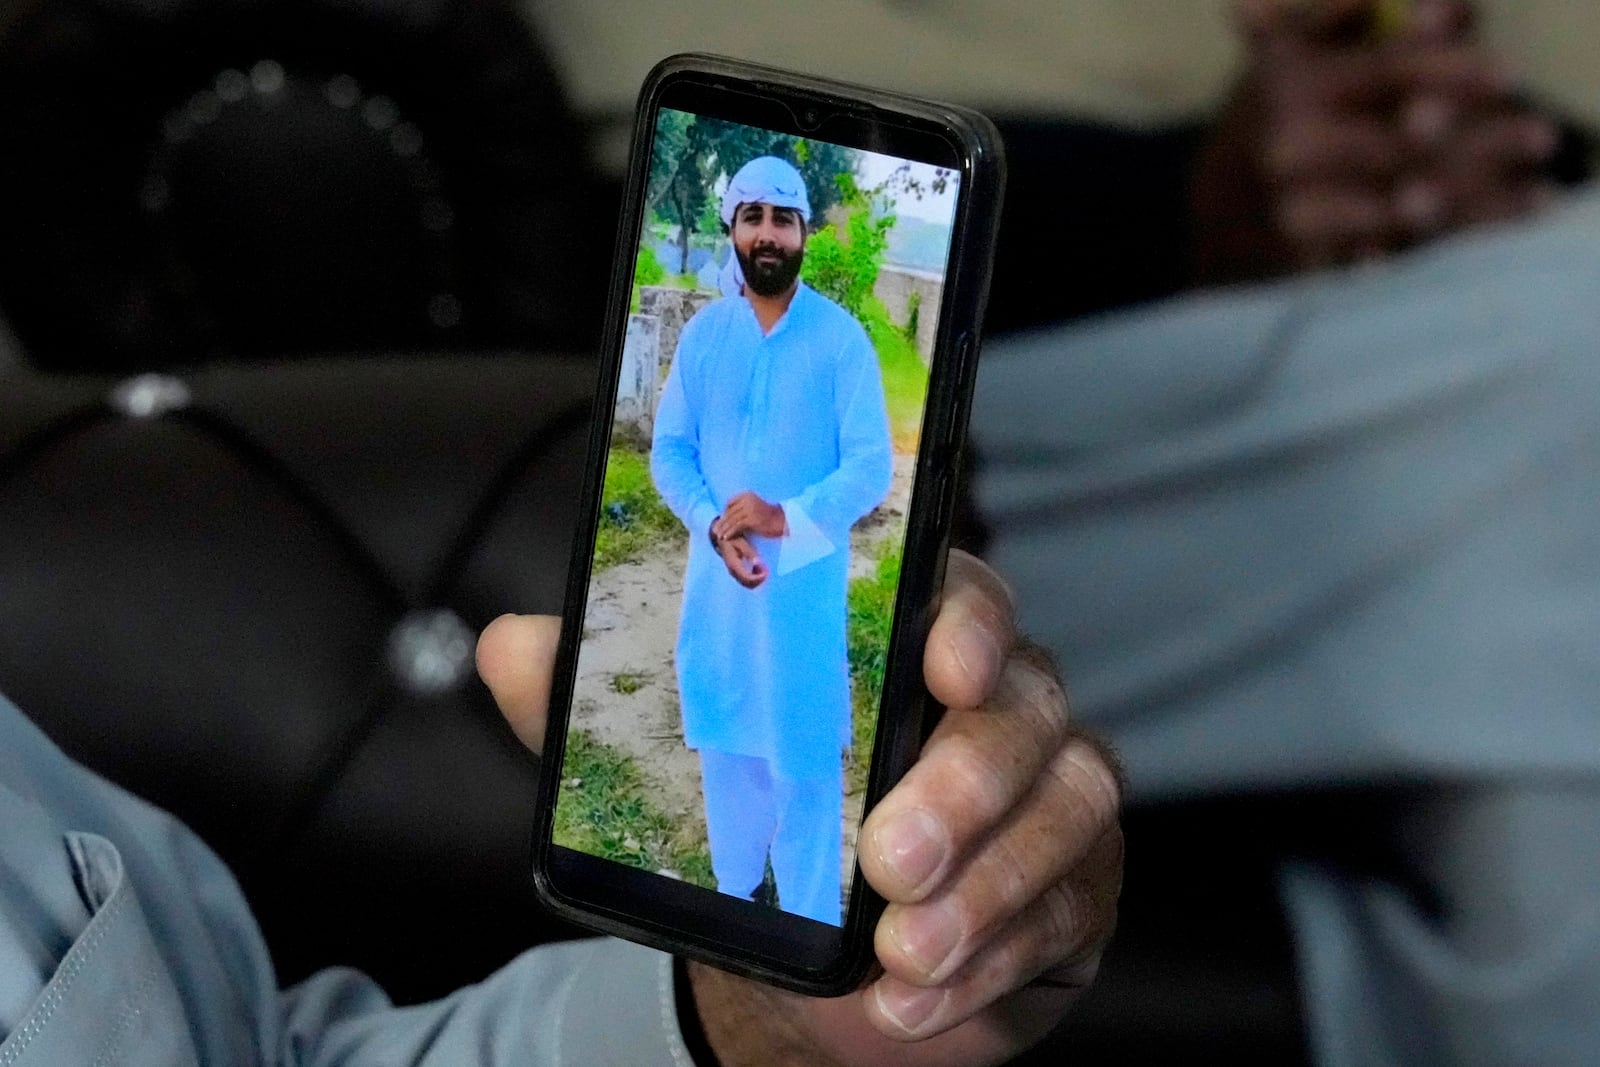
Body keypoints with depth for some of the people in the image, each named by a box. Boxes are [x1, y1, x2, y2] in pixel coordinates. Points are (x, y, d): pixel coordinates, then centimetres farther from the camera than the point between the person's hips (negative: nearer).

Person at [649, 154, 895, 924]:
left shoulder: (842, 340, -7)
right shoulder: (703, 333, 3)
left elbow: (872, 468, -11)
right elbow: (669, 450, 2)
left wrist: (786, 519, -24)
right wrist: (714, 525, -16)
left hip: (805, 581, -3)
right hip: (717, 574, 4)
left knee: (804, 759, 0)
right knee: (724, 744, 15)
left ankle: (808, 929, 9)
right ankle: (735, 894, 32)